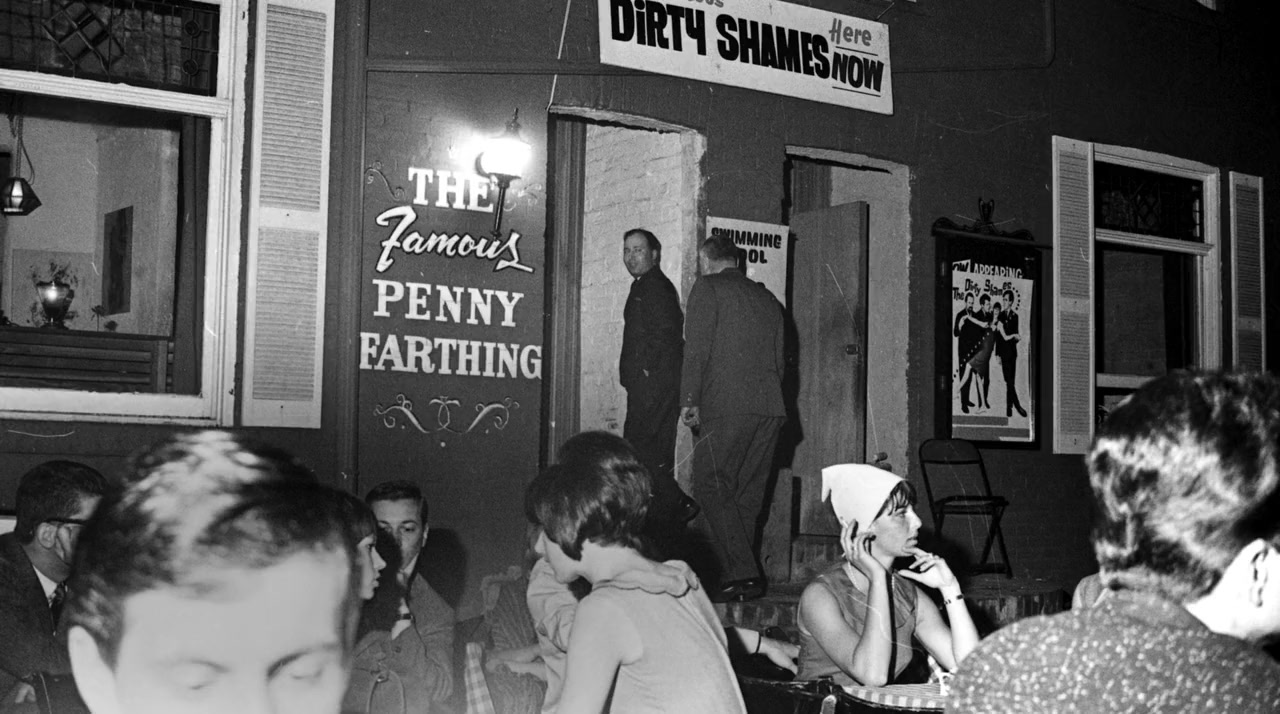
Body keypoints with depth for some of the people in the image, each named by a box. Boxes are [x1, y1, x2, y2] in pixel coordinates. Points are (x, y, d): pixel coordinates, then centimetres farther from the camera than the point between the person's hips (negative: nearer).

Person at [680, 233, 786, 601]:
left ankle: (740, 573, -15)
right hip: (770, 408, 7)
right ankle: (745, 575, 10)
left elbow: (697, 348, -7)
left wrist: (690, 401, -6)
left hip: (726, 406, -7)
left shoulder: (708, 288, 3)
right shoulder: (766, 298, 22)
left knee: (711, 488, -5)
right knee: (748, 494, 11)